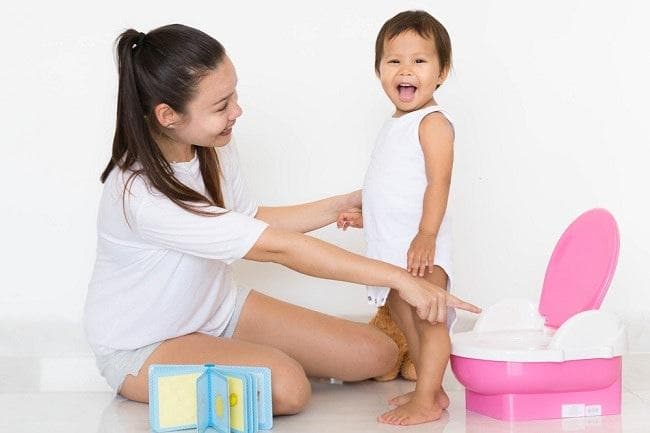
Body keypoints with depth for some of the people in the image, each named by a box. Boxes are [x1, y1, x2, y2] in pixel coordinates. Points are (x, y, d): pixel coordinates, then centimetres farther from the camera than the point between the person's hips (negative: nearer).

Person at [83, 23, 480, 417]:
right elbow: (278, 248, -33)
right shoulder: (140, 196, -33)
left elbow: (249, 220, 10)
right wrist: (398, 278, -30)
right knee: (286, 387, -34)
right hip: (142, 347, -7)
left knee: (376, 355, -3)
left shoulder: (214, 147, -9)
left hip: (219, 310, 7)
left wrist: (344, 205, 1)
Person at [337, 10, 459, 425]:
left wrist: (427, 235, -30)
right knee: (406, 319, 17)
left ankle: (426, 401, 0)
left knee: (428, 320, -5)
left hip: (421, 246, -10)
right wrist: (366, 216, 20)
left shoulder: (432, 122, -13)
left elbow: (438, 181, -22)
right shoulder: (396, 126, 16)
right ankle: (430, 388, 28)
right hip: (392, 247, 10)